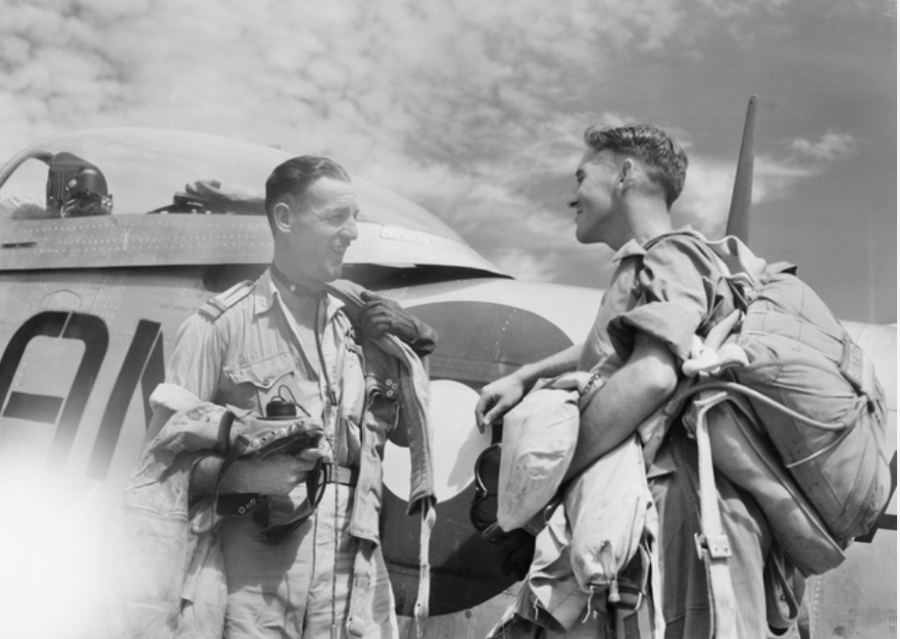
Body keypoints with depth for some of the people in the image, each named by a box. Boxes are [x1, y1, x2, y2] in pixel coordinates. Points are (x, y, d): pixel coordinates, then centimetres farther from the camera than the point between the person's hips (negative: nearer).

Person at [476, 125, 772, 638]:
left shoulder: (669, 257, -7)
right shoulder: (640, 268, 22)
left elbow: (651, 376, -25)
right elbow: (602, 352, 40)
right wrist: (523, 377, 23)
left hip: (683, 504, -9)